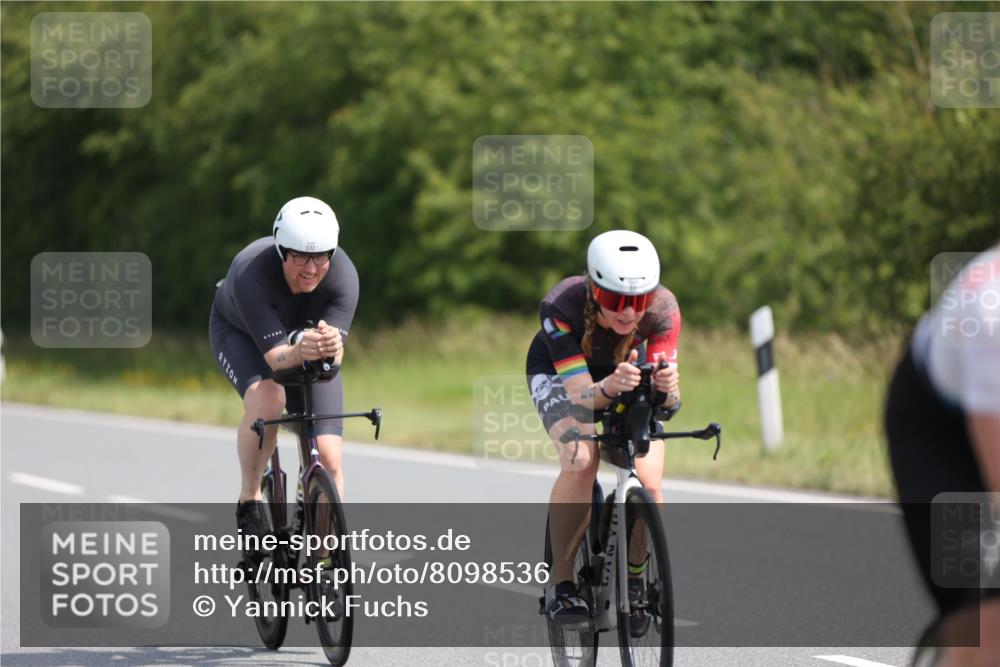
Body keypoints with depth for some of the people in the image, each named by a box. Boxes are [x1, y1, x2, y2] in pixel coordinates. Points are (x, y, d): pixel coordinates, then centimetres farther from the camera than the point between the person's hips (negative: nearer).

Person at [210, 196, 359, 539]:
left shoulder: (343, 276, -32)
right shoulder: (251, 274, -39)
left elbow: (333, 363, -38)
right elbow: (276, 356, -42)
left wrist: (331, 348, -61)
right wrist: (299, 352, -64)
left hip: (305, 335, 2)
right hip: (240, 332, -2)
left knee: (329, 458, -12)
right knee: (266, 400, -35)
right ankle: (249, 500, -15)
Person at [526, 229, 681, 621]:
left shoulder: (662, 309, -33)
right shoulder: (561, 306, -38)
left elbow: (668, 399, -35)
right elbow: (580, 395, -40)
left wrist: (667, 387, -58)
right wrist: (611, 386, -61)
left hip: (629, 370, 2)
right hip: (560, 372, -2)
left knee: (648, 483, -18)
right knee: (580, 462, -31)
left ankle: (635, 578, 10)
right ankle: (561, 584, -18)